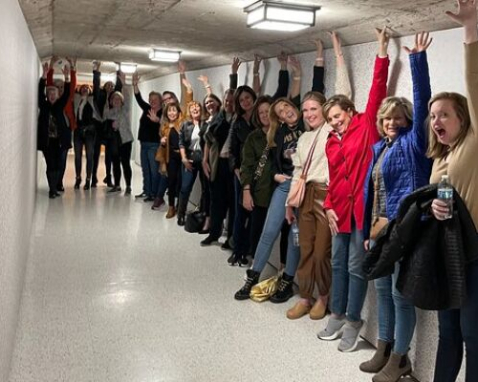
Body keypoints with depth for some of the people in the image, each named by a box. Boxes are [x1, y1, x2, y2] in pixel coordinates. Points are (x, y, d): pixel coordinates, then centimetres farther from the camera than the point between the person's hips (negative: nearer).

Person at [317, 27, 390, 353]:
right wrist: (329, 206, 5)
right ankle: (337, 316, 26)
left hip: (363, 207, -6)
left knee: (356, 266, 1)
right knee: (338, 263, 13)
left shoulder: (366, 125, 0)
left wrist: (382, 52, -7)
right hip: (340, 209, 6)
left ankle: (353, 323, 14)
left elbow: (378, 90, -6)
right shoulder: (331, 143, 13)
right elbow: (333, 178, 15)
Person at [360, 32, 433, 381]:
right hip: (380, 229, 8)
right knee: (383, 290, 15)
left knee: (401, 293, 2)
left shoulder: (412, 142, -5)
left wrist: (418, 59, -22)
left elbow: (422, 101, -18)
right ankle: (384, 350, 30)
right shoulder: (378, 148, 14)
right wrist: (368, 230, 15)